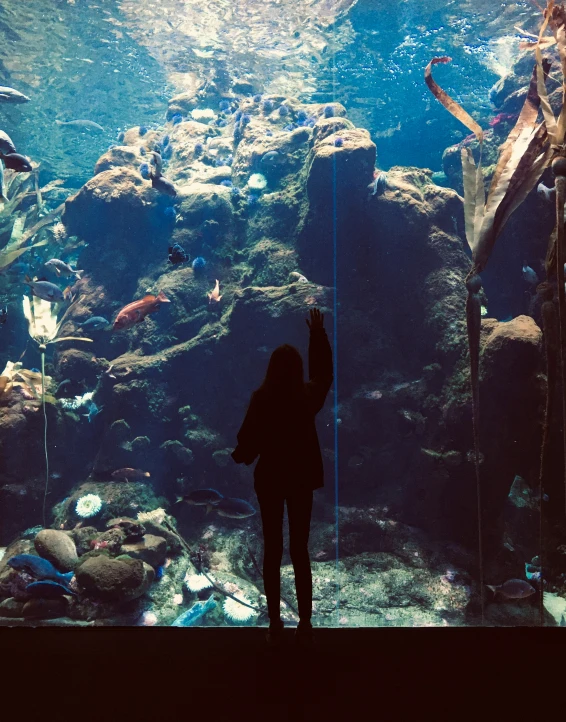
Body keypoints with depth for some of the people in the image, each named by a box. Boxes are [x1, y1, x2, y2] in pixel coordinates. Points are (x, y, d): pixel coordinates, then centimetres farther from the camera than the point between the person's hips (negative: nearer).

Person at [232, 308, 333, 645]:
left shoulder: (261, 398, -13)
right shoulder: (309, 395, -6)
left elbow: (248, 440, -9)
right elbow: (324, 372, 14)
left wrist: (238, 457, 14)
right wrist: (318, 335, 22)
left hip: (270, 479, -1)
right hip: (301, 479, 2)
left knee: (272, 549, 8)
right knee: (300, 550, 8)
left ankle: (275, 623, 15)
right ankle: (305, 624, 11)